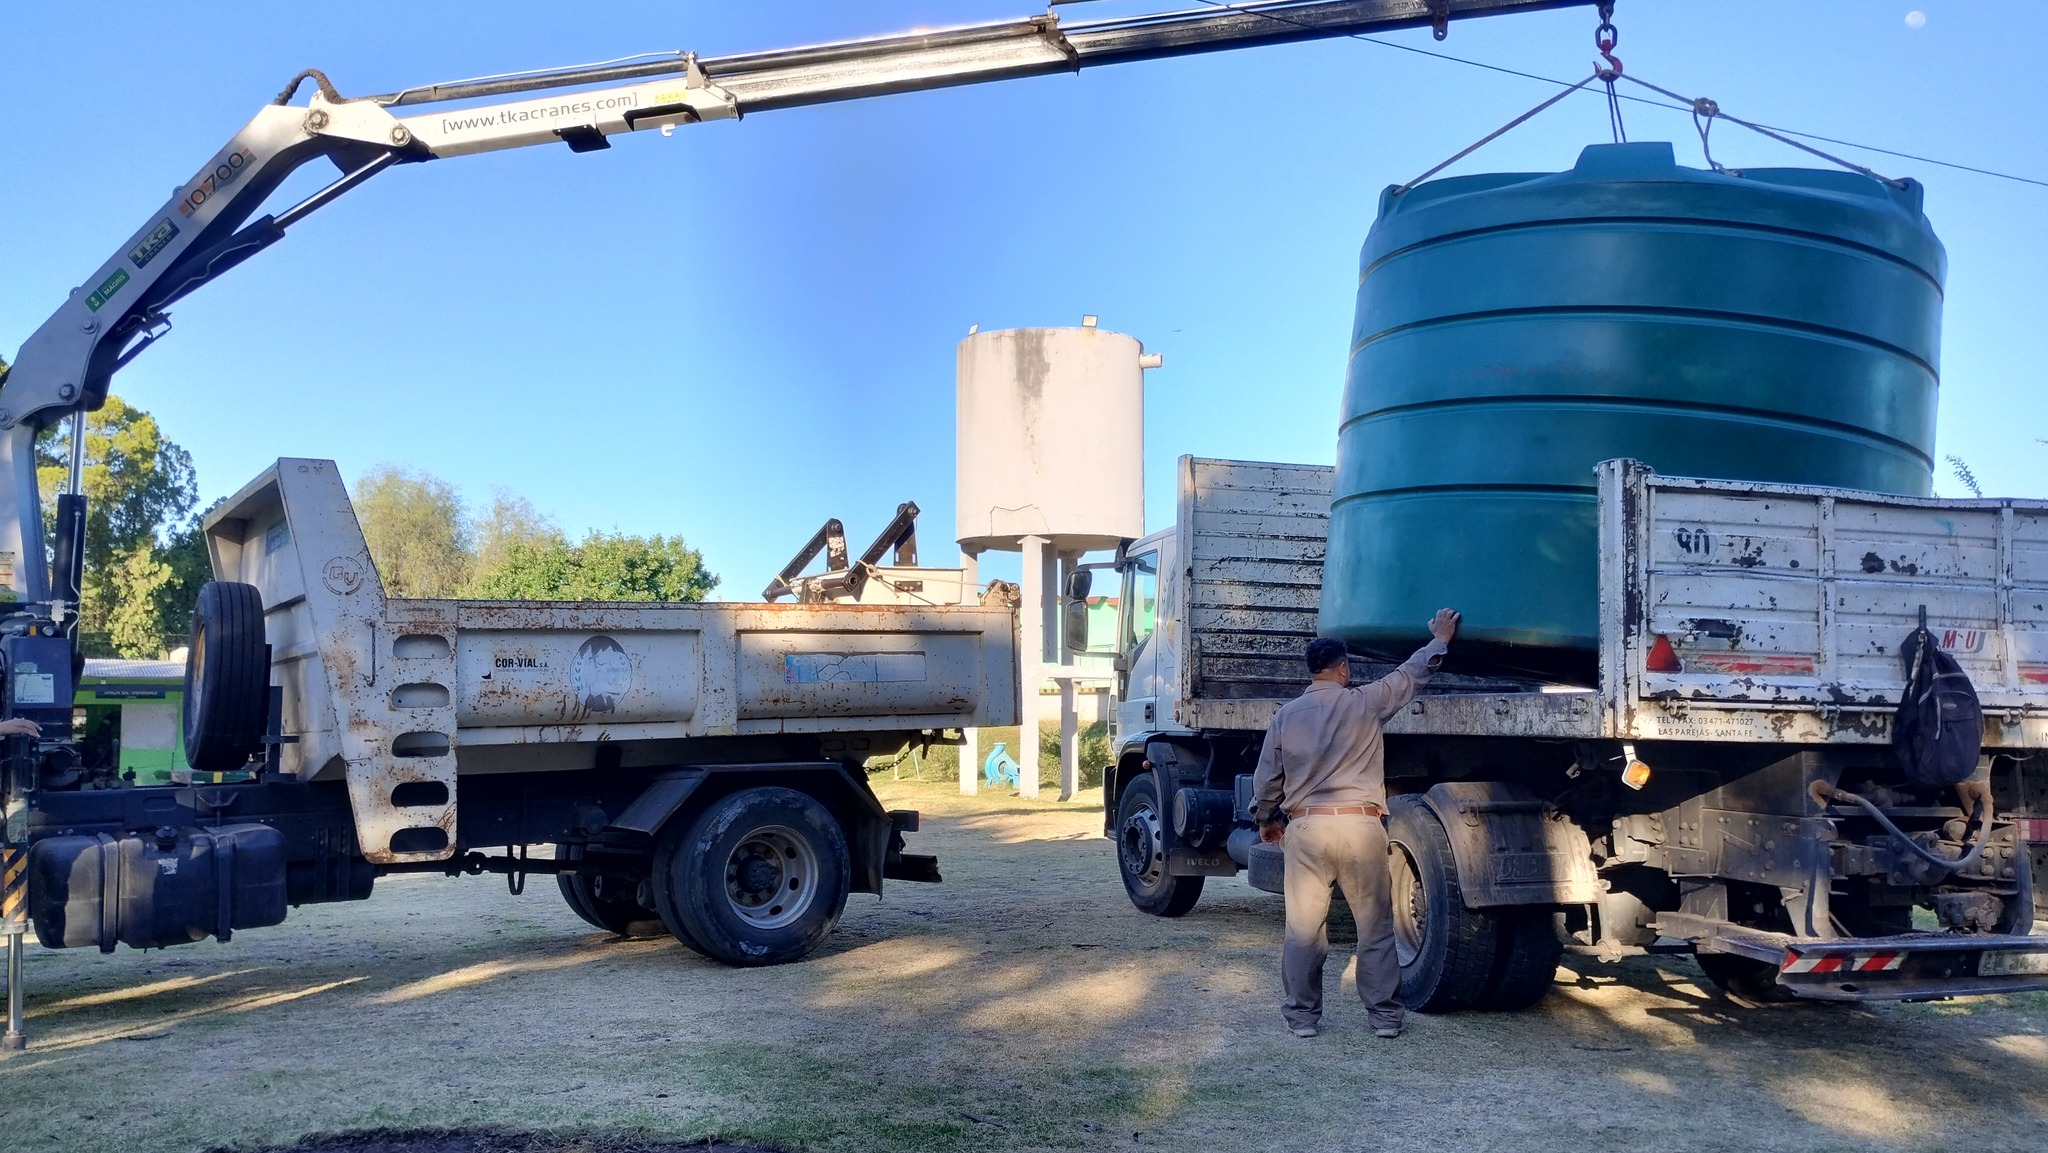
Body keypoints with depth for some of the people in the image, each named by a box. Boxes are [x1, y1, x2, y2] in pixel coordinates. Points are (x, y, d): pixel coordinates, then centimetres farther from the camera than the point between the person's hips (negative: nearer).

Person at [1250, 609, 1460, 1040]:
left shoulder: (1287, 714, 6)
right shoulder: (1365, 702, 0)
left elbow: (1267, 777, 10)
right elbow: (1410, 674, 14)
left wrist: (1265, 820, 27)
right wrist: (1440, 638, 30)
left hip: (1306, 827, 2)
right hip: (1361, 826, -1)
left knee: (1303, 928, 7)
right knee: (1375, 927, 8)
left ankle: (1302, 1015, 11)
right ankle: (1384, 1015, 12)